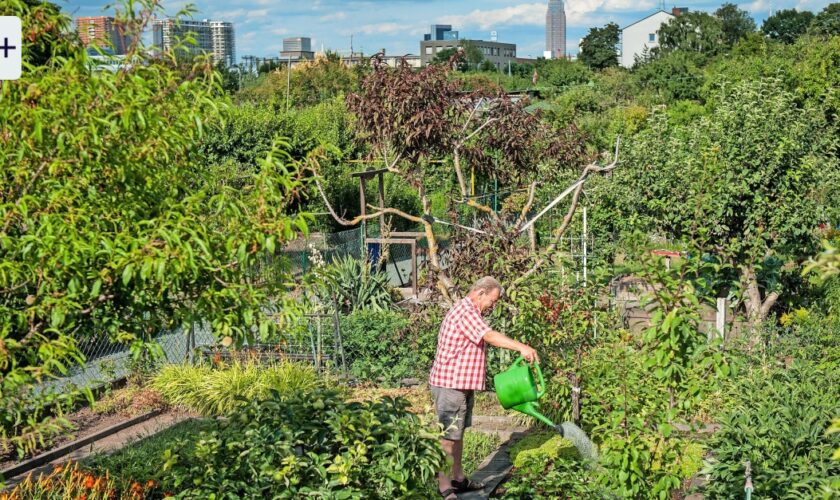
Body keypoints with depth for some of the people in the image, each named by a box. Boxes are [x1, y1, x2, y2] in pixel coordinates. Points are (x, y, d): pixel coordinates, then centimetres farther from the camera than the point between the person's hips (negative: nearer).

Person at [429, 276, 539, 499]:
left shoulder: (469, 312, 18)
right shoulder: (465, 311, -17)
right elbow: (489, 336, -30)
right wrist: (521, 347, -36)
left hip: (461, 384, 11)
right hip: (450, 385, -11)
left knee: (457, 433, 16)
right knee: (447, 436, -7)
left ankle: (458, 478, 25)